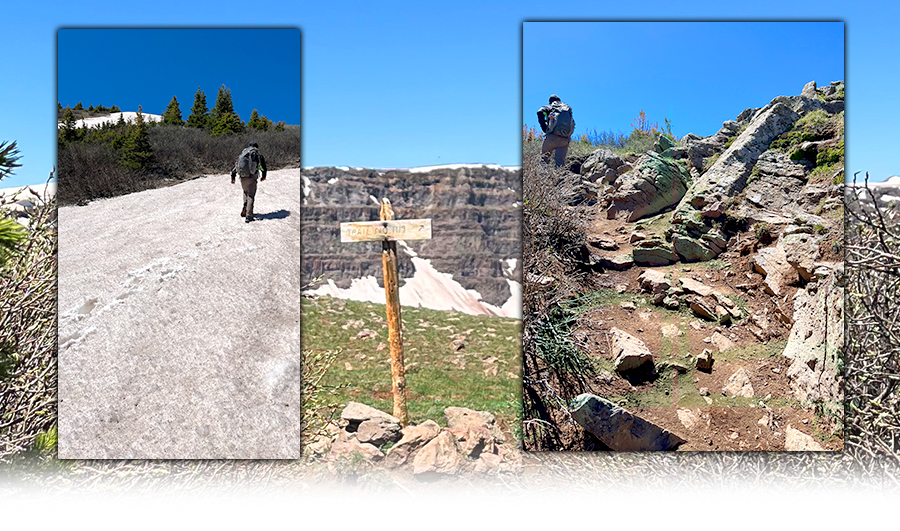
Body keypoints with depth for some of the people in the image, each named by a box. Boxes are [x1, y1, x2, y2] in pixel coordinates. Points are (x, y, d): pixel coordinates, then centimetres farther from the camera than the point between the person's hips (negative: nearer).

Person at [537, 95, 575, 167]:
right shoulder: (568, 108, 27)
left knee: (543, 156, 9)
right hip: (565, 139, 3)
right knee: (560, 161, 1)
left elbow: (540, 112, -2)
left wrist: (545, 129, 0)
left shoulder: (549, 106, 17)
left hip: (552, 136, -3)